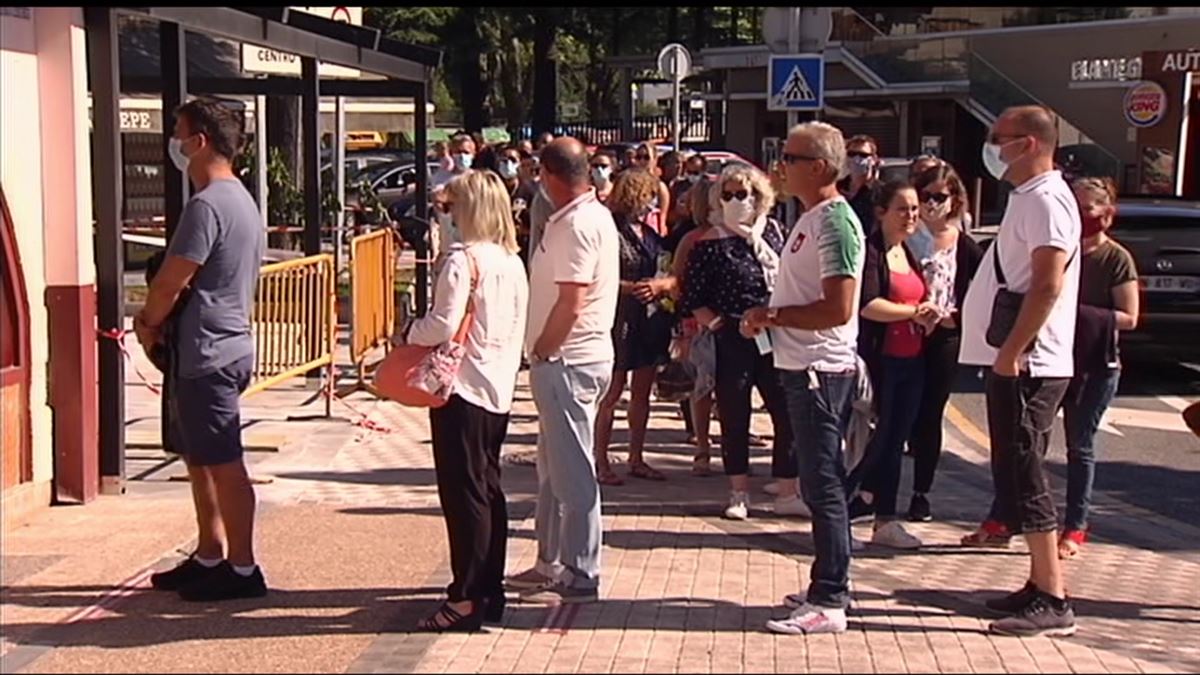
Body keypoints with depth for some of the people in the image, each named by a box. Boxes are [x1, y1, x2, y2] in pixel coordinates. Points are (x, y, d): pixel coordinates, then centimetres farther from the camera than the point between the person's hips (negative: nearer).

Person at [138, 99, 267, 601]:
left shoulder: (207, 205, -18)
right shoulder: (239, 199, 15)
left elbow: (171, 282, -18)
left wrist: (147, 323, 0)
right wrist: (159, 321, 8)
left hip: (207, 353, -10)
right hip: (226, 344, 10)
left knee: (223, 465, -3)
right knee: (199, 458, 18)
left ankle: (242, 569, 4)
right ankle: (210, 556, 26)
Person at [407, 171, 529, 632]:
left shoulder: (463, 260, -16)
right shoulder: (512, 262, 9)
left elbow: (444, 325, -20)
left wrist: (410, 332, -3)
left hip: (463, 389, -8)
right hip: (499, 389, 8)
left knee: (463, 493, -3)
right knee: (488, 489, 14)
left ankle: (467, 599, 1)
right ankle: (491, 591, 21)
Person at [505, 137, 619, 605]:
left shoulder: (577, 225, -19)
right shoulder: (593, 216, 14)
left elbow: (570, 306, -25)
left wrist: (541, 352, -12)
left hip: (568, 362, -11)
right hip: (568, 360, 11)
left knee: (572, 472, -3)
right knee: (553, 469, 18)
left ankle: (581, 576, 4)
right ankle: (550, 564, 28)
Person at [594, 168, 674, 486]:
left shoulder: (650, 234, 14)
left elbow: (674, 277, 13)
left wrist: (660, 284, -8)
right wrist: (629, 288, -22)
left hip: (651, 320, 7)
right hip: (621, 320, -7)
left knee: (642, 392, 11)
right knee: (613, 393, -3)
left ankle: (636, 459, 20)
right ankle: (601, 462, 4)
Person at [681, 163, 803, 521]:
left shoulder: (773, 232, 7)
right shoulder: (710, 243, -4)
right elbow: (692, 297, -3)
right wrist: (714, 322, -12)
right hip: (732, 342, -3)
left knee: (788, 414, 3)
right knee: (734, 418, 6)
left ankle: (787, 494, 13)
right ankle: (739, 493, 20)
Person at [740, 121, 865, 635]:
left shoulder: (835, 222, -16)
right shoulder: (811, 218, 15)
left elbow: (838, 308, -24)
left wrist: (773, 316, -15)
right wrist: (768, 315, 7)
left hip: (822, 370, -11)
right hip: (803, 366, 11)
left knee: (823, 485, -6)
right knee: (820, 483, 16)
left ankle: (829, 602, 0)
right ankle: (829, 587, 26)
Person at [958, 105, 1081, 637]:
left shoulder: (1046, 200, -13)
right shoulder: (1028, 199, 19)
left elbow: (1047, 285, -23)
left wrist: (1011, 351, -25)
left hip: (1028, 366, -11)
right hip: (1017, 363, 11)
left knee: (1023, 479, -9)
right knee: (1018, 476, 14)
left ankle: (1052, 602, -6)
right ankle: (1041, 586, 21)